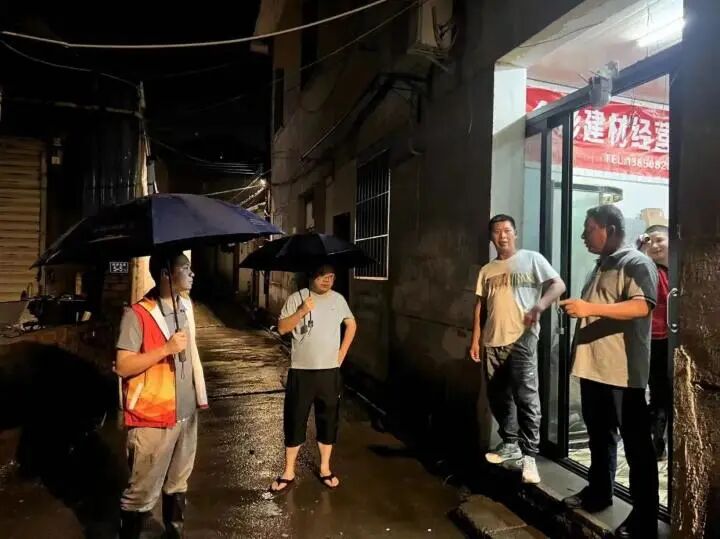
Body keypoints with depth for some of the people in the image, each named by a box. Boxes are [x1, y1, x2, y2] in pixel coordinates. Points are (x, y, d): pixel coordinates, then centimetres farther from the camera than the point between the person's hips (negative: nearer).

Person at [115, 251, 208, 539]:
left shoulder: (186, 306, 7)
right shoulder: (138, 314, -17)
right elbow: (123, 366, -18)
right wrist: (166, 349, -24)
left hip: (186, 414, 7)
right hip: (152, 420, -7)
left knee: (178, 485, 21)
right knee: (142, 494, 4)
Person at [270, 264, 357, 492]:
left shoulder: (339, 299, 2)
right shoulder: (297, 298, -7)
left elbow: (351, 324, 16)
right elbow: (282, 328, -9)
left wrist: (342, 353, 8)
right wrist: (301, 312, -24)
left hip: (330, 371, 2)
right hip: (301, 371, -2)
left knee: (328, 420, 12)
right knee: (294, 421, 6)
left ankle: (325, 469, 30)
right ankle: (289, 472, 23)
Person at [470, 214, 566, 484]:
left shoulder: (532, 259, 2)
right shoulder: (486, 270, 15)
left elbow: (558, 285, -7)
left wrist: (539, 306, -25)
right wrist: (475, 340, 13)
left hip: (522, 339, -5)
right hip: (492, 341, 6)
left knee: (525, 397, -8)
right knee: (498, 397, 12)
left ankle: (529, 455, 0)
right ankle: (510, 444, 28)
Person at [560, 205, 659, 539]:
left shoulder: (637, 263, -9)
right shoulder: (601, 266, 19)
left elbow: (641, 306, -25)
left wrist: (590, 308, -32)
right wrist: (576, 309, 14)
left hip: (622, 371, -9)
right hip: (593, 367, 9)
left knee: (636, 444, 2)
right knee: (599, 435, 19)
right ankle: (598, 493, 34)